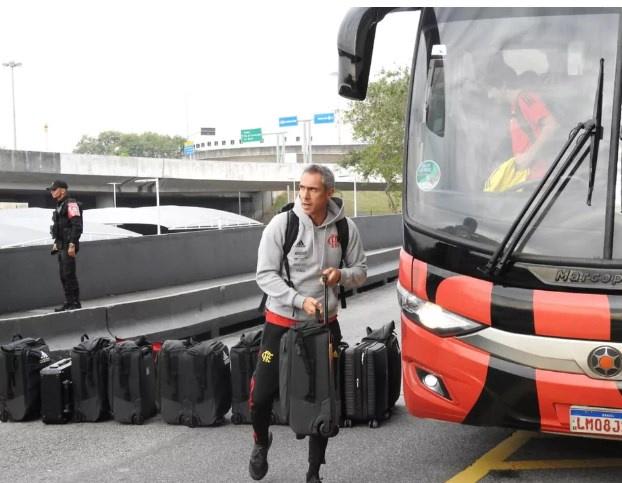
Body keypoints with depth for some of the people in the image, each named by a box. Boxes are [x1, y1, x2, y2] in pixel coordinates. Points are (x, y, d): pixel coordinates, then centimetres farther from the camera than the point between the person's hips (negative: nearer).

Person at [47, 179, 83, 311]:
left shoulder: (71, 204, -12)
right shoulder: (59, 206, 19)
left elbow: (77, 226, -20)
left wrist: (72, 245, -24)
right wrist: (56, 243, 21)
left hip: (69, 246, -10)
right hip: (62, 246, 10)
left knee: (69, 274, -10)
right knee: (63, 275, 11)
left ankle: (75, 302, -5)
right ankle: (68, 302, 16)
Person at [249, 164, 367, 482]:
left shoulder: (345, 228, -5)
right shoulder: (281, 224, -13)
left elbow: (361, 271, 7)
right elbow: (265, 275, -12)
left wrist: (342, 275, -16)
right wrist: (300, 300, -24)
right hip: (282, 322, -2)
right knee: (262, 394, 1)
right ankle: (261, 441, 36)